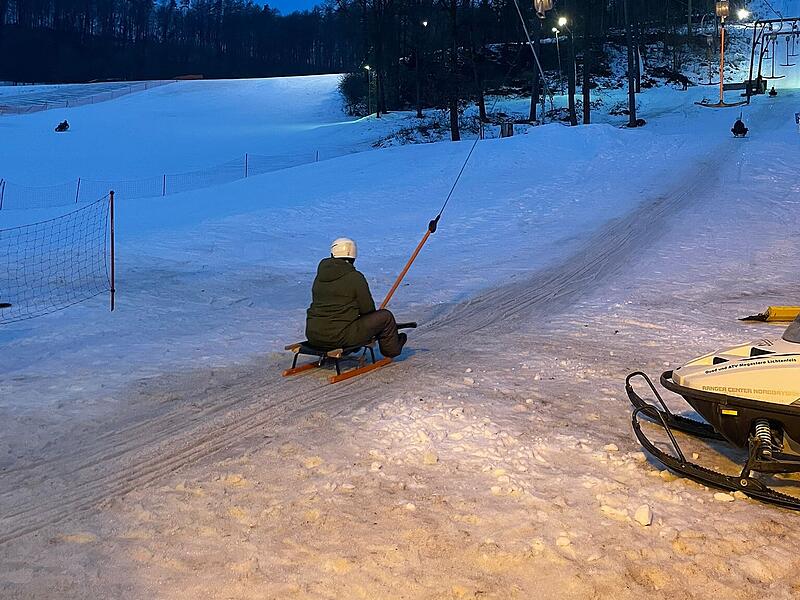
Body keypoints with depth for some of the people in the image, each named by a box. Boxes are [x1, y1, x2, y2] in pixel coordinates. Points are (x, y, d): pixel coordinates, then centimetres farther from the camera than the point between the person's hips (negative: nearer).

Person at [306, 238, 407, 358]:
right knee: (385, 316, 9)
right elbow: (367, 308, -4)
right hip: (339, 337, -7)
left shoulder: (319, 277, 10)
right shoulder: (355, 277, -9)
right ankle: (391, 349, 31)